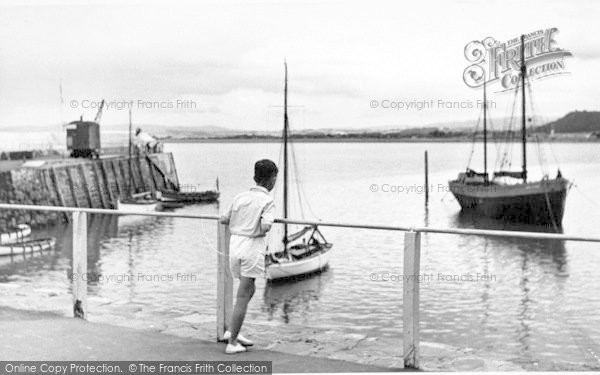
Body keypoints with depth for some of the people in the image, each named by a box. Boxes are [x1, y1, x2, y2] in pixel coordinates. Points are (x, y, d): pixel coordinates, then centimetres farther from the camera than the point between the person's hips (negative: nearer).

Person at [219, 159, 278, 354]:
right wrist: (261, 226, 0)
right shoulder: (267, 201, -9)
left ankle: (232, 331, 21)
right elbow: (266, 227, -22)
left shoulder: (240, 197, 7)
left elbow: (223, 219, 9)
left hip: (235, 244, 6)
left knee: (249, 290, 23)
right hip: (253, 247, -6)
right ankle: (232, 342, 3)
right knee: (242, 297, 0)